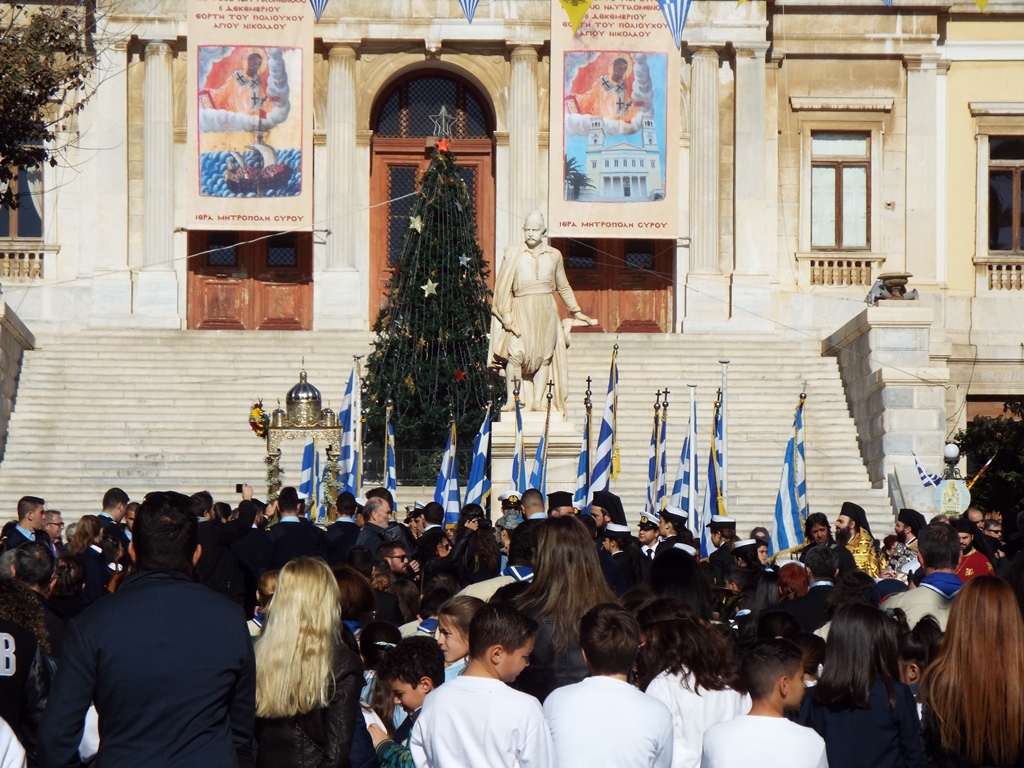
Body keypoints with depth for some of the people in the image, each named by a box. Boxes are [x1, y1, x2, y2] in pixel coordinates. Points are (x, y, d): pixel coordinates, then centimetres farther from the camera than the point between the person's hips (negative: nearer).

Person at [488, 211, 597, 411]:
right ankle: (511, 400, -13)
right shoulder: (513, 254, 6)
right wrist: (507, 314, -8)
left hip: (546, 311, 3)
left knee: (544, 356, -4)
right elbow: (503, 286, 1)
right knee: (516, 352, -18)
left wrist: (577, 312, 27)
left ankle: (538, 401, -2)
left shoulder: (554, 256, 13)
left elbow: (563, 287, 24)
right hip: (521, 310, -3)